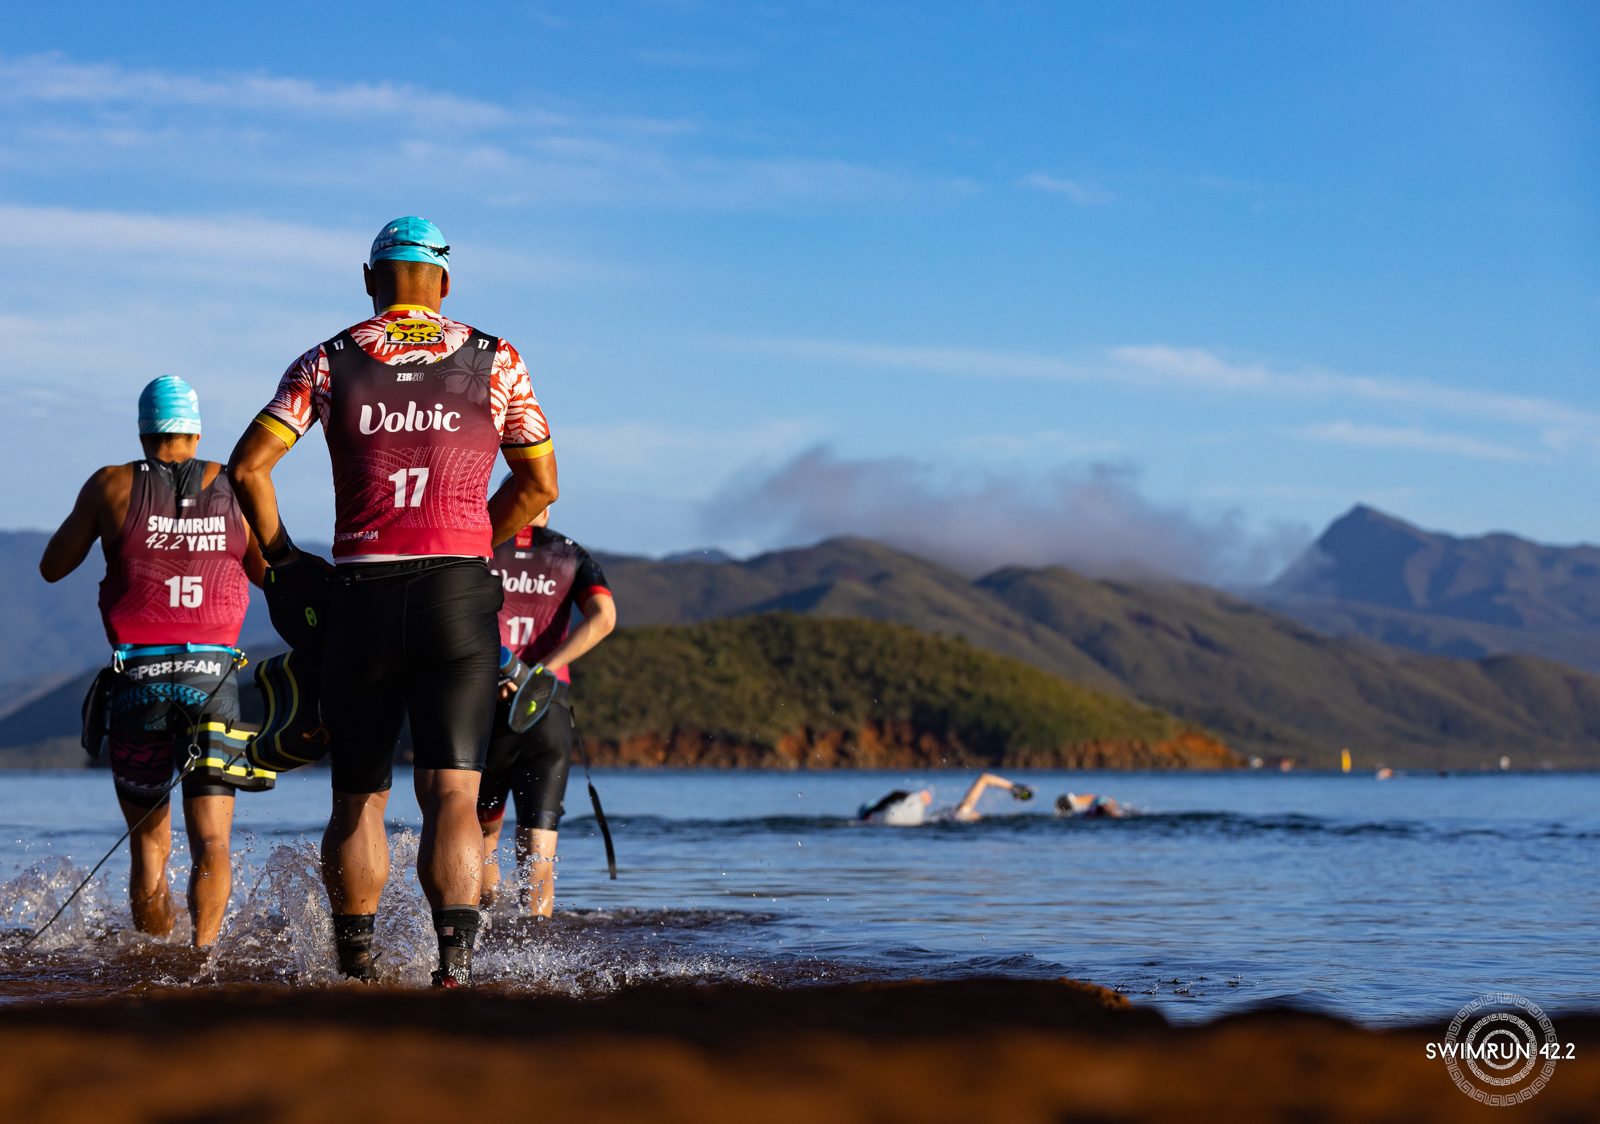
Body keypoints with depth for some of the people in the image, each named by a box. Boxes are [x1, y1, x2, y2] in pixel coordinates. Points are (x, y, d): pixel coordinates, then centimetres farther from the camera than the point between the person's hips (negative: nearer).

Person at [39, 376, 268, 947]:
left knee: (149, 845, 10)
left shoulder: (113, 485, 3)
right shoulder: (232, 486, 5)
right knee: (211, 842, -4)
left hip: (139, 678, 0)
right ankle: (202, 948, -26)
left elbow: (53, 567, 11)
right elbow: (269, 573, 16)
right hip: (212, 676, 0)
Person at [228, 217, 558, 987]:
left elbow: (248, 465, -1)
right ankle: (455, 960, -26)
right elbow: (540, 484, 11)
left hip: (360, 596, 1)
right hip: (459, 596, -1)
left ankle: (355, 969, 14)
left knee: (357, 800, 13)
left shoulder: (328, 362, 8)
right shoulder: (495, 361, 8)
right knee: (450, 793, -7)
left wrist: (283, 560, 9)